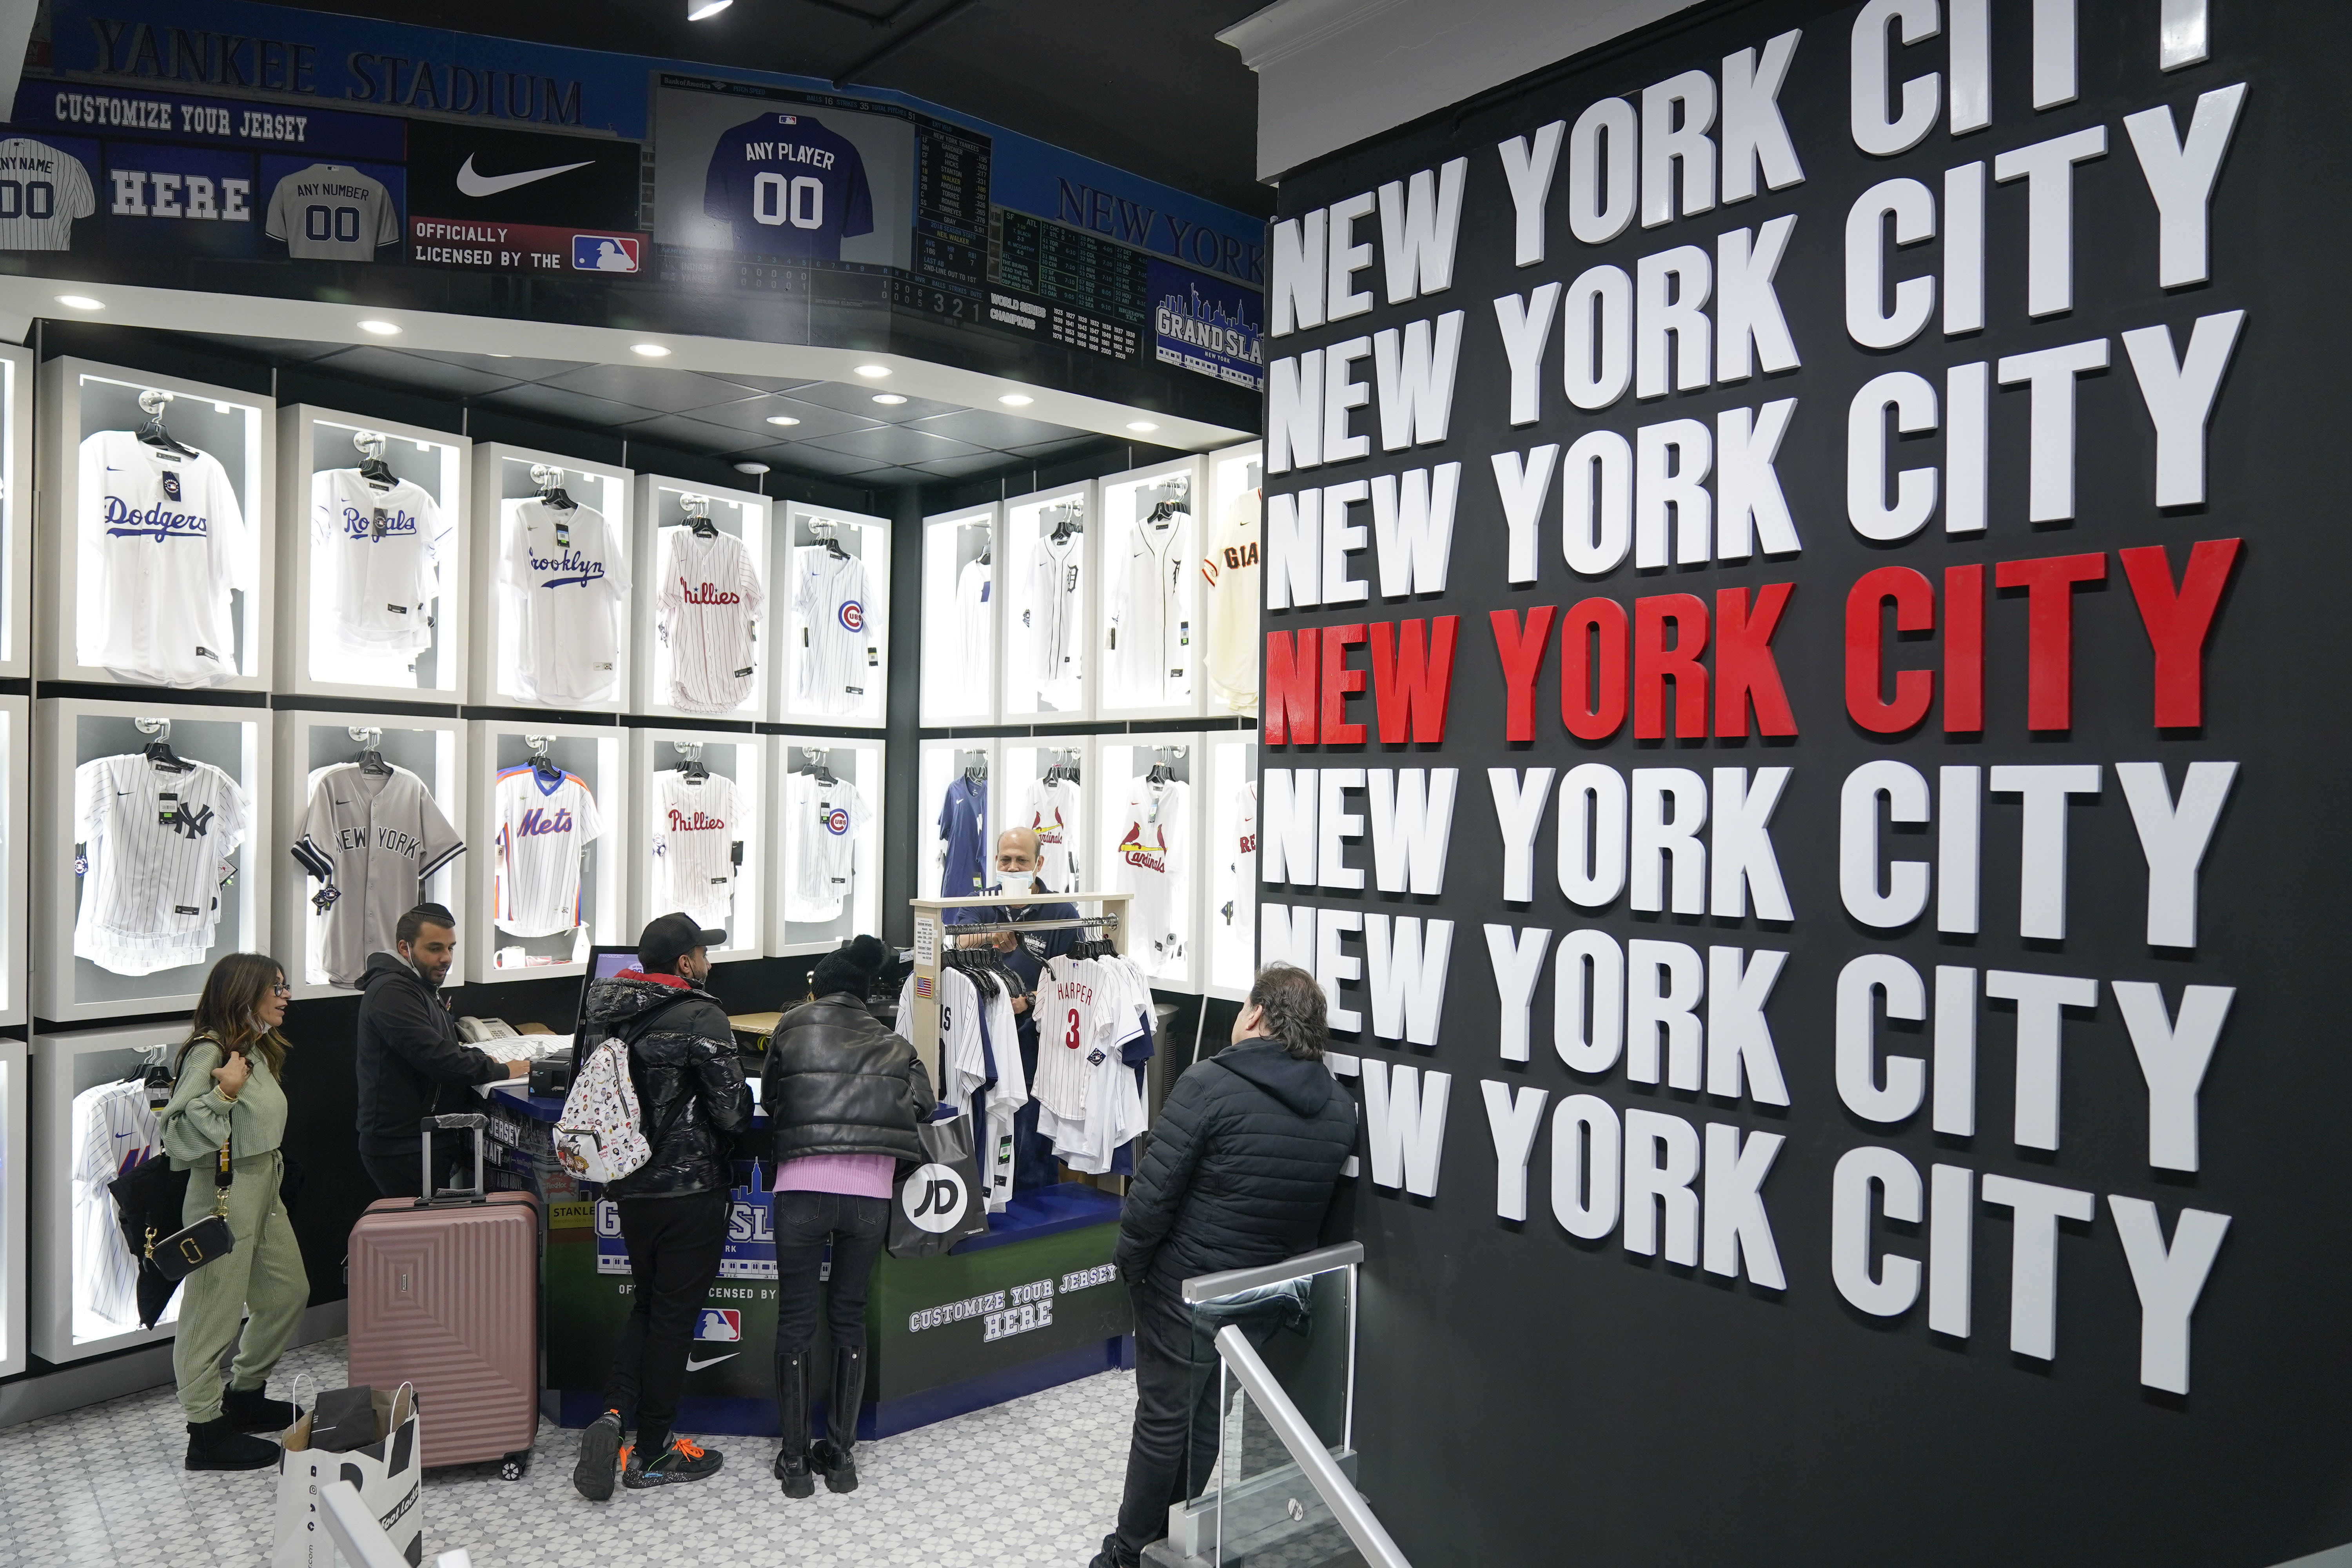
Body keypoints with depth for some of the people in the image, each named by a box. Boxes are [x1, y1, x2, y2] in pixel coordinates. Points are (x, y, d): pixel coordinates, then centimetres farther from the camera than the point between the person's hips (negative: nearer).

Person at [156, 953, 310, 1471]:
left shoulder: (255, 1049, 11)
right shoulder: (209, 1051, -18)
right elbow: (177, 1131, -25)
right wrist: (224, 1091, -31)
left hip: (265, 1189, 10)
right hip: (225, 1193, -10)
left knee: (289, 1293, 18)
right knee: (215, 1312, 1)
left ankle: (245, 1395, 34)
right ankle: (207, 1430, 12)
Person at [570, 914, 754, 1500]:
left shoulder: (604, 1008, 4)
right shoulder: (700, 1017, -18)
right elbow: (731, 1110, -18)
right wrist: (745, 1100, 3)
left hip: (628, 1186, 6)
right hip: (689, 1186, -6)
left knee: (646, 1303, 22)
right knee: (674, 1315, 6)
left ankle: (612, 1413, 5)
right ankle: (652, 1455, 16)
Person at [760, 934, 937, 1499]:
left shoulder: (792, 1028, 11)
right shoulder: (893, 1044, 15)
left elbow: (770, 1103, 16)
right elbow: (922, 1109, 7)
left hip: (802, 1185, -2)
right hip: (871, 1192, 2)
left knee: (796, 1319, 10)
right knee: (850, 1316, 15)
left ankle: (794, 1460, 17)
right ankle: (841, 1455, 21)